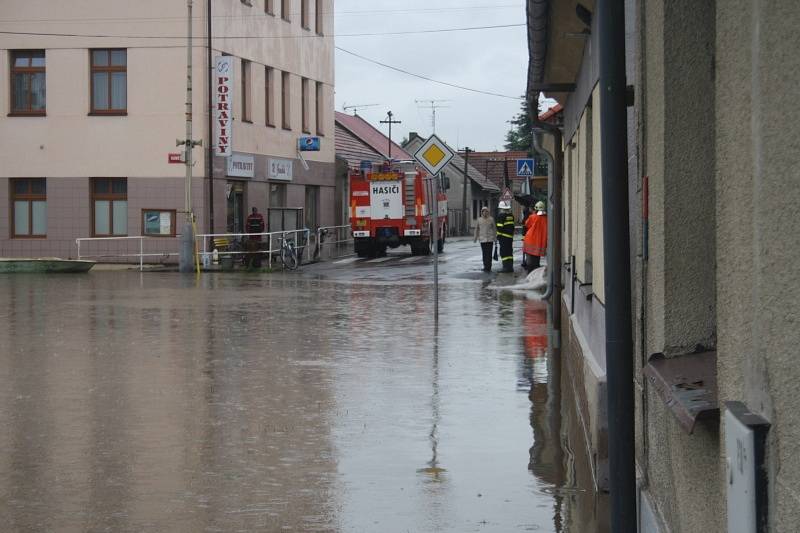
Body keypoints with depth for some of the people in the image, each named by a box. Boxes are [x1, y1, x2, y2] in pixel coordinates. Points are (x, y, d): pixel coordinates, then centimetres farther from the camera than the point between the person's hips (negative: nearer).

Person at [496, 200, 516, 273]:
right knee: (510, 252, 12)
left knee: (504, 252, -4)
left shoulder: (501, 216, -11)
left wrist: (498, 236, -7)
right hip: (510, 237, 7)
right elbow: (512, 226, 14)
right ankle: (510, 267, 15)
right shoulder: (511, 216, 10)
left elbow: (500, 227, -14)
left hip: (503, 237, -7)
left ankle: (506, 267, -8)